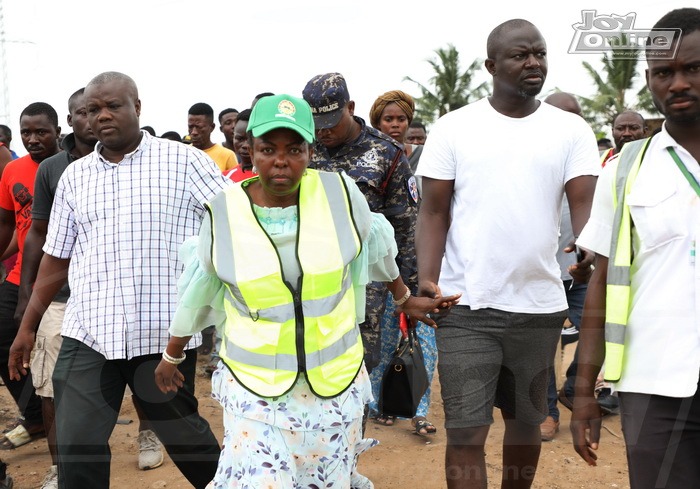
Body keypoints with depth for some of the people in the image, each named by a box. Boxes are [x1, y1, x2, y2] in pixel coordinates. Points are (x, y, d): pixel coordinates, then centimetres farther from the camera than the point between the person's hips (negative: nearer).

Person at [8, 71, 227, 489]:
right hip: (87, 333, 4)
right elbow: (56, 258, 15)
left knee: (181, 433, 11)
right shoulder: (74, 176, 11)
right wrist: (28, 327, 16)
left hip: (165, 332, -3)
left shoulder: (184, 161, -3)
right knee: (75, 446, 2)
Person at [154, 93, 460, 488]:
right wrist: (171, 356, 16)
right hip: (254, 386, -1)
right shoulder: (224, 213, -9)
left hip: (336, 381, 1)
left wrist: (405, 300, 22)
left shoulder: (341, 193, -10)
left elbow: (378, 250, 9)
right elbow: (197, 293, 6)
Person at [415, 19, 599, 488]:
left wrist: (592, 247, -28)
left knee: (527, 423, 17)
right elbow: (434, 212, 0)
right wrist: (426, 278, -14)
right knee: (466, 433, -2)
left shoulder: (572, 130, 4)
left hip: (541, 305, 2)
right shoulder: (454, 127, 0)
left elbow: (586, 202, -6)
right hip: (466, 306, -2)